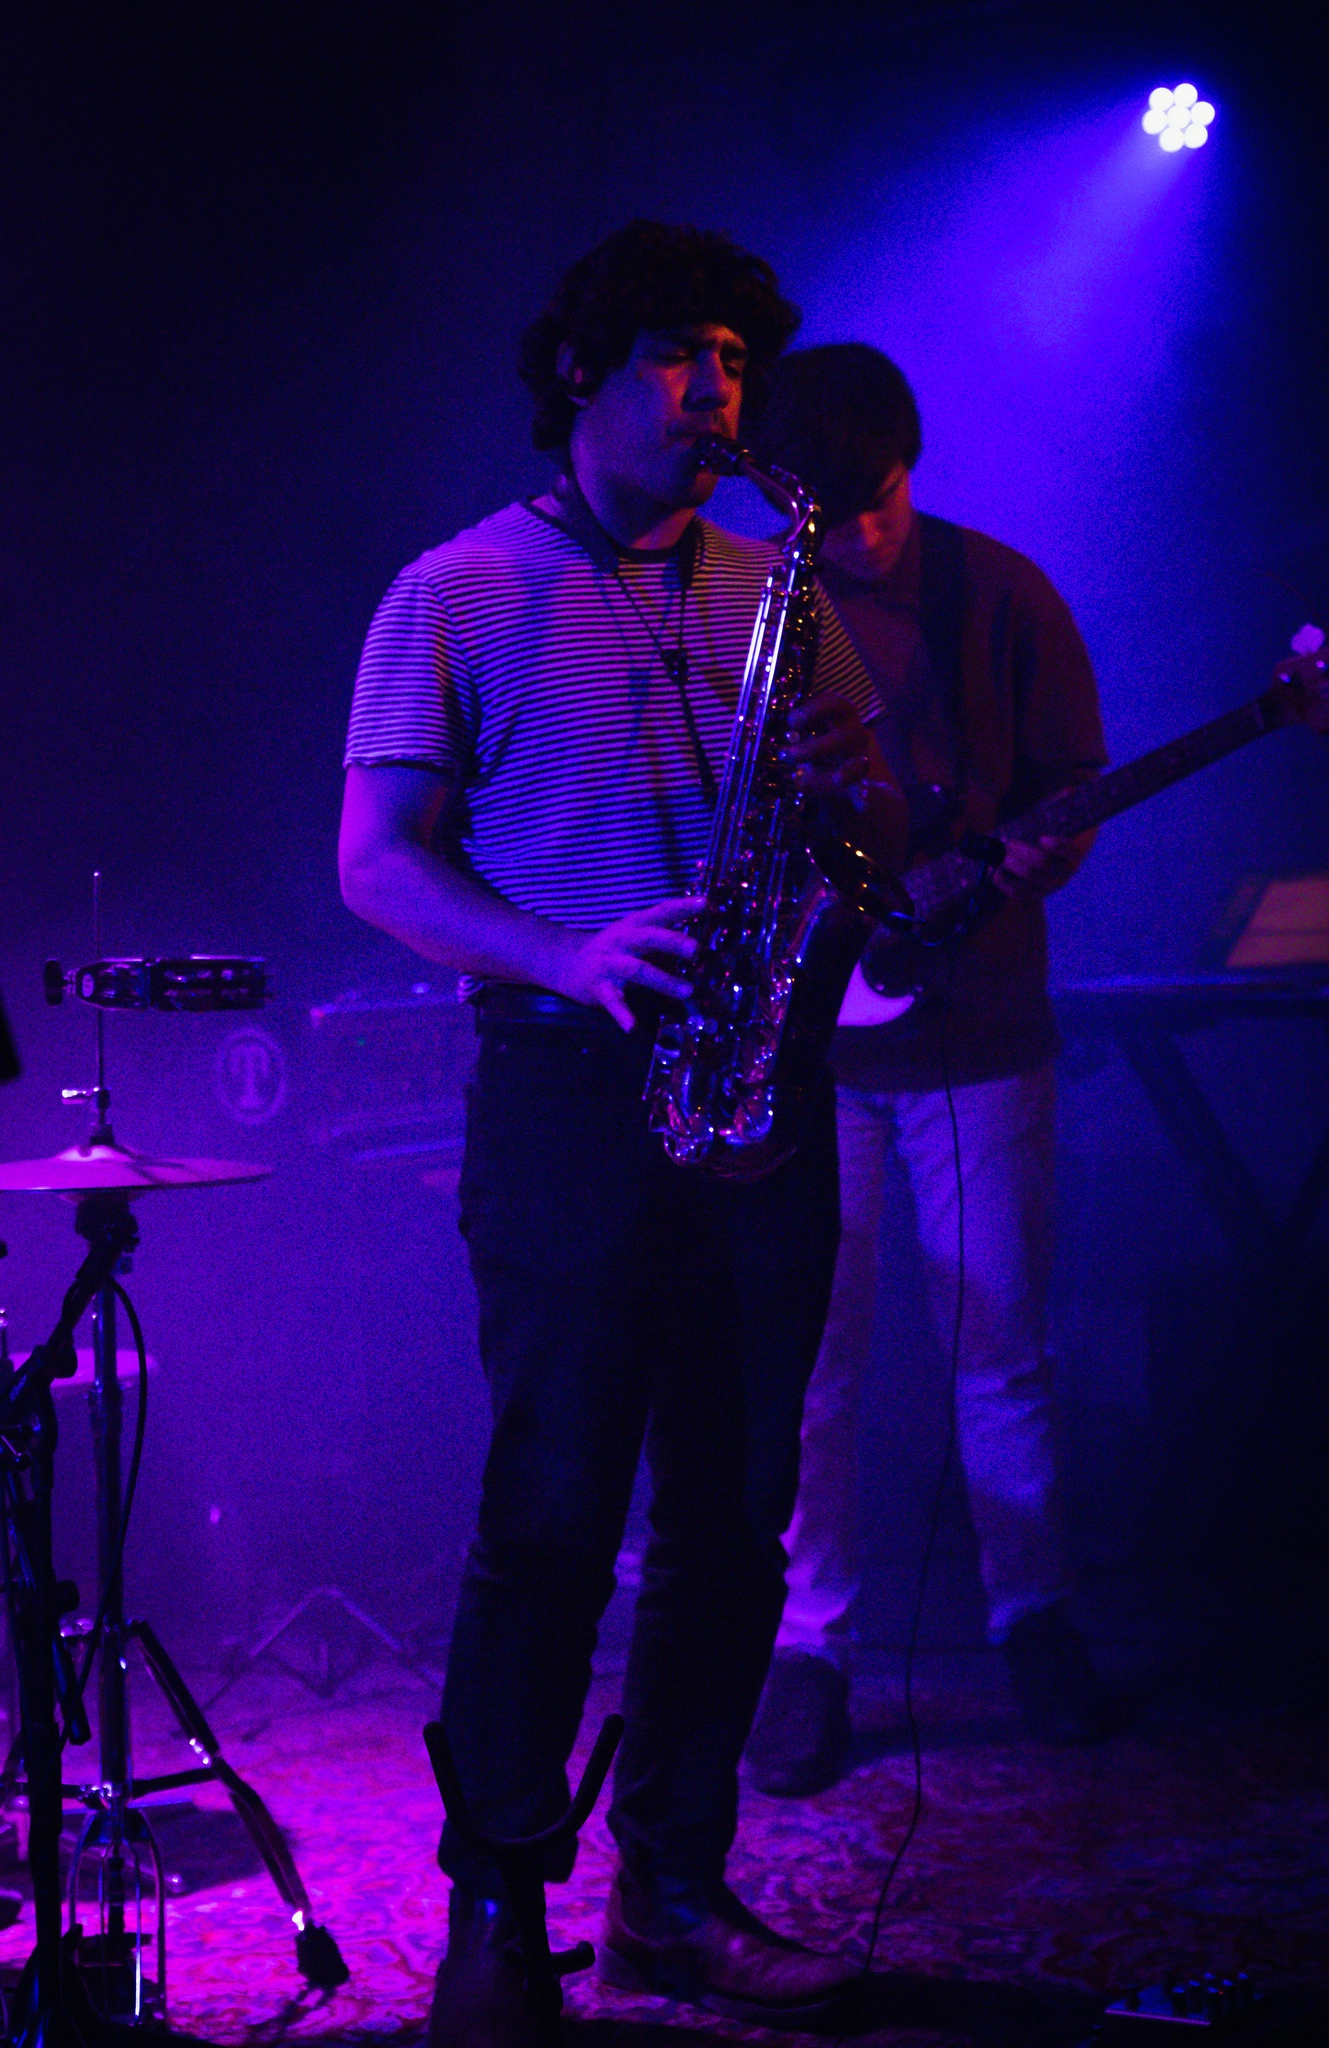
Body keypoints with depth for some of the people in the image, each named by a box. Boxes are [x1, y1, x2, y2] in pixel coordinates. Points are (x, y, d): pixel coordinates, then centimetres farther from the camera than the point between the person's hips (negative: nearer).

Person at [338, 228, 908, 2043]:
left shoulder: (780, 591, 16)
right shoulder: (458, 600, 3)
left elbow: (882, 845, 17)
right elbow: (379, 862, -2)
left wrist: (853, 790, -8)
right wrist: (567, 958, -18)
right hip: (572, 1085, -4)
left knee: (733, 1511, 5)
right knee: (555, 1511, -6)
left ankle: (677, 1892, 16)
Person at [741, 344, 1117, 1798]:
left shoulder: (1000, 595, 1)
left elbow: (1072, 789, 5)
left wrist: (1034, 861, -16)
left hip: (976, 1029, 1)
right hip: (806, 1038, 0)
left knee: (1003, 1351, 7)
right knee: (810, 1363, 1)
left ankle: (1034, 1616, 23)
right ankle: (807, 1654, 11)